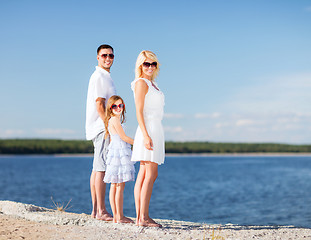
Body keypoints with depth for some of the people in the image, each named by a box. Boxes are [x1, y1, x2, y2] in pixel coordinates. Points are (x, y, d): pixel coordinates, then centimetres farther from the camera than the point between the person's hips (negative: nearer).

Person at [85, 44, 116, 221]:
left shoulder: (106, 77, 21)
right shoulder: (99, 77, -10)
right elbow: (99, 105, -17)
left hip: (105, 127, 10)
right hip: (102, 127, -10)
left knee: (97, 169, 10)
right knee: (102, 168, -11)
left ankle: (96, 210, 15)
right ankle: (101, 211, -10)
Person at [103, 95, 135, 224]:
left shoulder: (111, 120, 18)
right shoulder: (115, 119, -10)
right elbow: (123, 137, -11)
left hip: (115, 153, 10)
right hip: (119, 153, -10)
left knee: (114, 186, 8)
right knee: (120, 186, -8)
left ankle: (116, 216, 11)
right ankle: (120, 217, -7)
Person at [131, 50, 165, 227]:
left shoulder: (152, 83, 20)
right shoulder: (141, 83, -7)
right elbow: (139, 112, -14)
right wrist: (146, 135, -22)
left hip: (156, 129, 9)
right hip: (148, 129, -9)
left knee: (145, 175, 6)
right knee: (151, 174, -11)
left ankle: (140, 217, 8)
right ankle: (143, 217, -11)